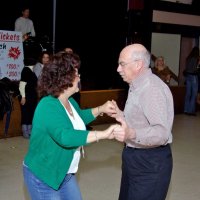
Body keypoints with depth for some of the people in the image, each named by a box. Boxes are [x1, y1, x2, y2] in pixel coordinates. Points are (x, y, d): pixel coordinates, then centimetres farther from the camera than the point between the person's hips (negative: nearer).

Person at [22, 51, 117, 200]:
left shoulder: (70, 101, 2)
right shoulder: (48, 106, -28)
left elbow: (79, 117, 23)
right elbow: (65, 137, -42)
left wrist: (101, 109, 6)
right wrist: (103, 134, -43)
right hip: (42, 176, -9)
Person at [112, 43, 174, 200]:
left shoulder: (153, 88, -23)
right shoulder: (137, 86, 12)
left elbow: (162, 132, -32)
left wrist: (131, 134, -46)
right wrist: (121, 115, 10)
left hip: (151, 163, -10)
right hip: (135, 158, 10)